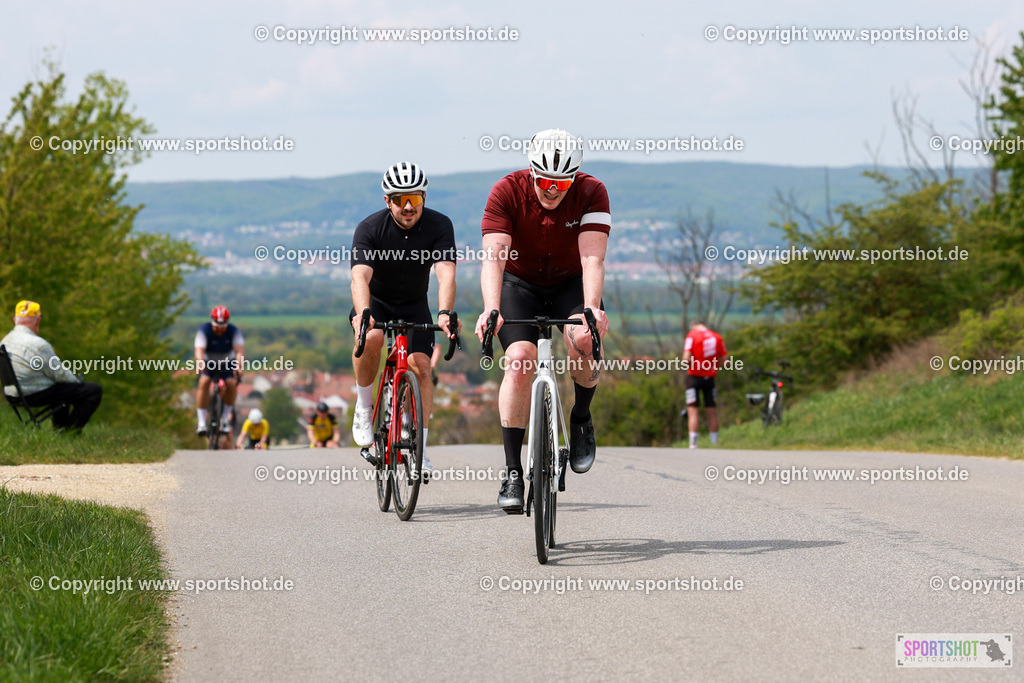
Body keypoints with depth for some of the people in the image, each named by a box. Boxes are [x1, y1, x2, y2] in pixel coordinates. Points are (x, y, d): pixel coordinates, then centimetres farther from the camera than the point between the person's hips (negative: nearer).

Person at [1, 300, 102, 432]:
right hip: (38, 395, -9)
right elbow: (59, 373, -16)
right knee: (95, 390, -6)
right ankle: (72, 427, 3)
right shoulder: (38, 344, -23)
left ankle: (59, 424, 36)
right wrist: (77, 381, 6)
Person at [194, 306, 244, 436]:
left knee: (231, 384, -27)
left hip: (227, 363, 1)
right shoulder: (204, 331, -22)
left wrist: (238, 366, -53)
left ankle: (225, 419, -8)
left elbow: (240, 351, -32)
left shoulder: (233, 331, -20)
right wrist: (200, 364, -58)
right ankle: (202, 422, -27)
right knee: (204, 382, -29)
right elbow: (199, 350, -36)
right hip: (208, 363, -1)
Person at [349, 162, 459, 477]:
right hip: (376, 301, -2)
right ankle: (363, 405, -11)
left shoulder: (439, 225, -20)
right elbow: (360, 276, -36)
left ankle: (419, 449, -7)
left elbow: (446, 273, -32)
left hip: (414, 305, 2)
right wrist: (362, 314, -56)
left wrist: (444, 314, -50)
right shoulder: (370, 228, -24)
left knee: (420, 366, -15)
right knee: (371, 338, -34)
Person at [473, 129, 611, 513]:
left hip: (570, 284, 0)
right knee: (520, 358, -24)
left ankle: (581, 419, -2)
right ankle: (512, 473, -18)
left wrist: (591, 308, -50)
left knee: (582, 339, -31)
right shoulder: (507, 192, -23)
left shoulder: (591, 193, -22)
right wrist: (491, 310, -50)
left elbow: (592, 258, -32)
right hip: (520, 284, 0)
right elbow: (494, 257, -33)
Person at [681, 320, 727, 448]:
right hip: (710, 378, 3)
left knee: (693, 410, -3)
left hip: (694, 376, -3)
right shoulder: (717, 337, 6)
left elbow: (686, 358, -15)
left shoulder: (692, 335, -6)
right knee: (711, 411, 10)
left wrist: (686, 363, 6)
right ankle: (715, 444, 12)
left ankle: (693, 444, -10)